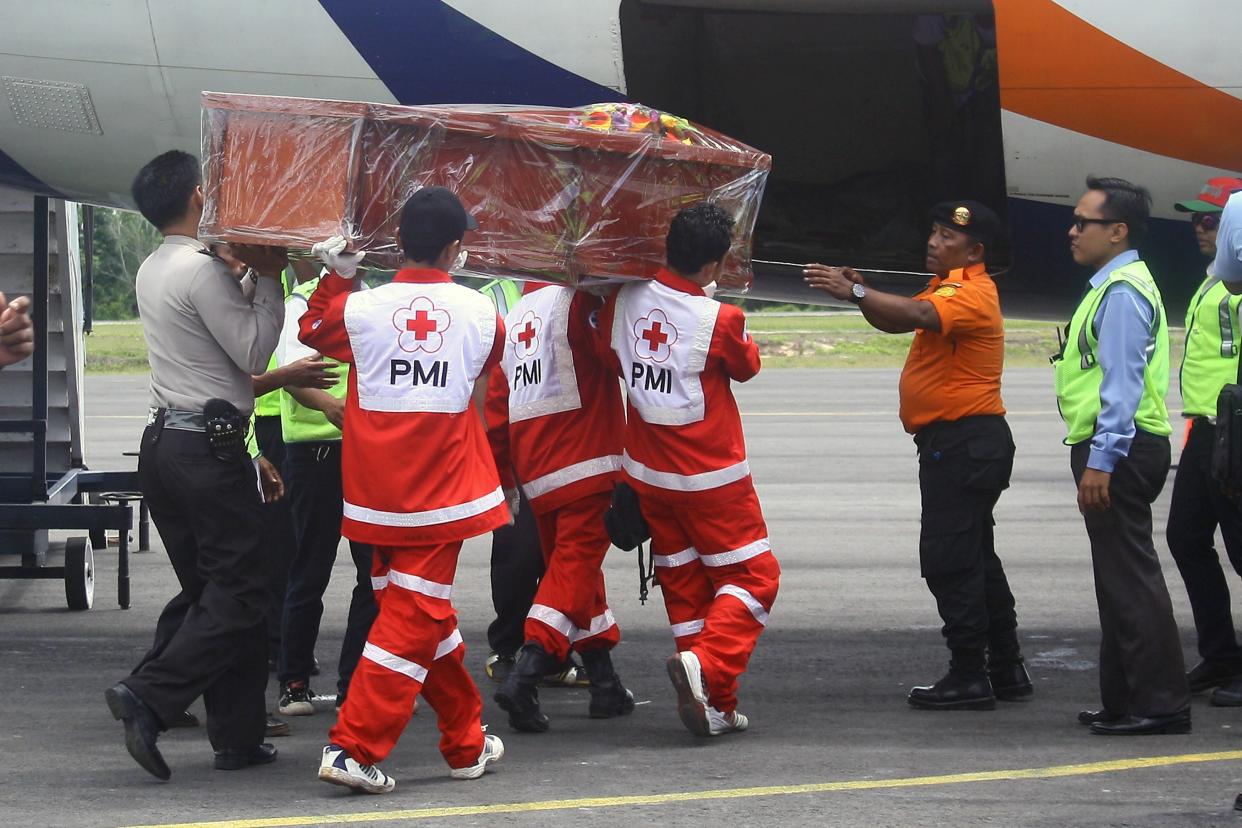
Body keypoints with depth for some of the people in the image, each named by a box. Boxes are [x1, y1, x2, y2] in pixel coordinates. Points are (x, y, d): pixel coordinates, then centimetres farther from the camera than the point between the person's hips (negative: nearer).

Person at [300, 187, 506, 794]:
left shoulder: (359, 308, -5)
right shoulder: (479, 313, -5)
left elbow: (312, 332, 16)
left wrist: (335, 276, 20)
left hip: (376, 493, 3)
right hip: (440, 493, -3)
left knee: (428, 614, 15)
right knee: (412, 622, -2)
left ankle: (466, 743, 25)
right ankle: (354, 748, -11)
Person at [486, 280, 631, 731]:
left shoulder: (514, 318, 16)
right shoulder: (579, 302, -7)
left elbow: (497, 406, 17)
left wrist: (505, 479, 21)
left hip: (535, 473, 7)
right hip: (587, 463, -7)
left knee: (573, 564, 17)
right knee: (576, 564, -9)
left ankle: (604, 683, 20)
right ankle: (524, 677, -24)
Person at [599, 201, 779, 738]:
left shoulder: (625, 301, -7)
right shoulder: (720, 319, -20)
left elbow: (611, 360, 11)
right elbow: (747, 367, 2)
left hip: (648, 472, 5)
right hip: (711, 473, -5)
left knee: (683, 582, 13)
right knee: (752, 575, 5)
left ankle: (716, 706, 13)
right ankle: (706, 665, -19)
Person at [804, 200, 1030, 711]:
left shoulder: (972, 293, -15)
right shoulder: (948, 288, 18)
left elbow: (917, 315, -32)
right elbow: (896, 322, 17)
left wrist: (855, 292, -35)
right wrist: (863, 295, -1)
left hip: (964, 443, -11)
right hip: (955, 443, 11)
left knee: (949, 559, -10)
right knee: (975, 558, 16)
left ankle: (970, 678, -8)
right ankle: (1006, 671, 22)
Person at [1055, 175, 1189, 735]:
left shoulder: (1122, 292, -15)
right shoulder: (1113, 286, 17)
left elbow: (1123, 383, -22)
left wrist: (1100, 461, -25)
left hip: (1118, 450, -11)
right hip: (1115, 453, 11)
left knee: (1130, 579, -10)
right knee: (1118, 579, 16)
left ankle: (1160, 704, -9)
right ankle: (1125, 700, 23)